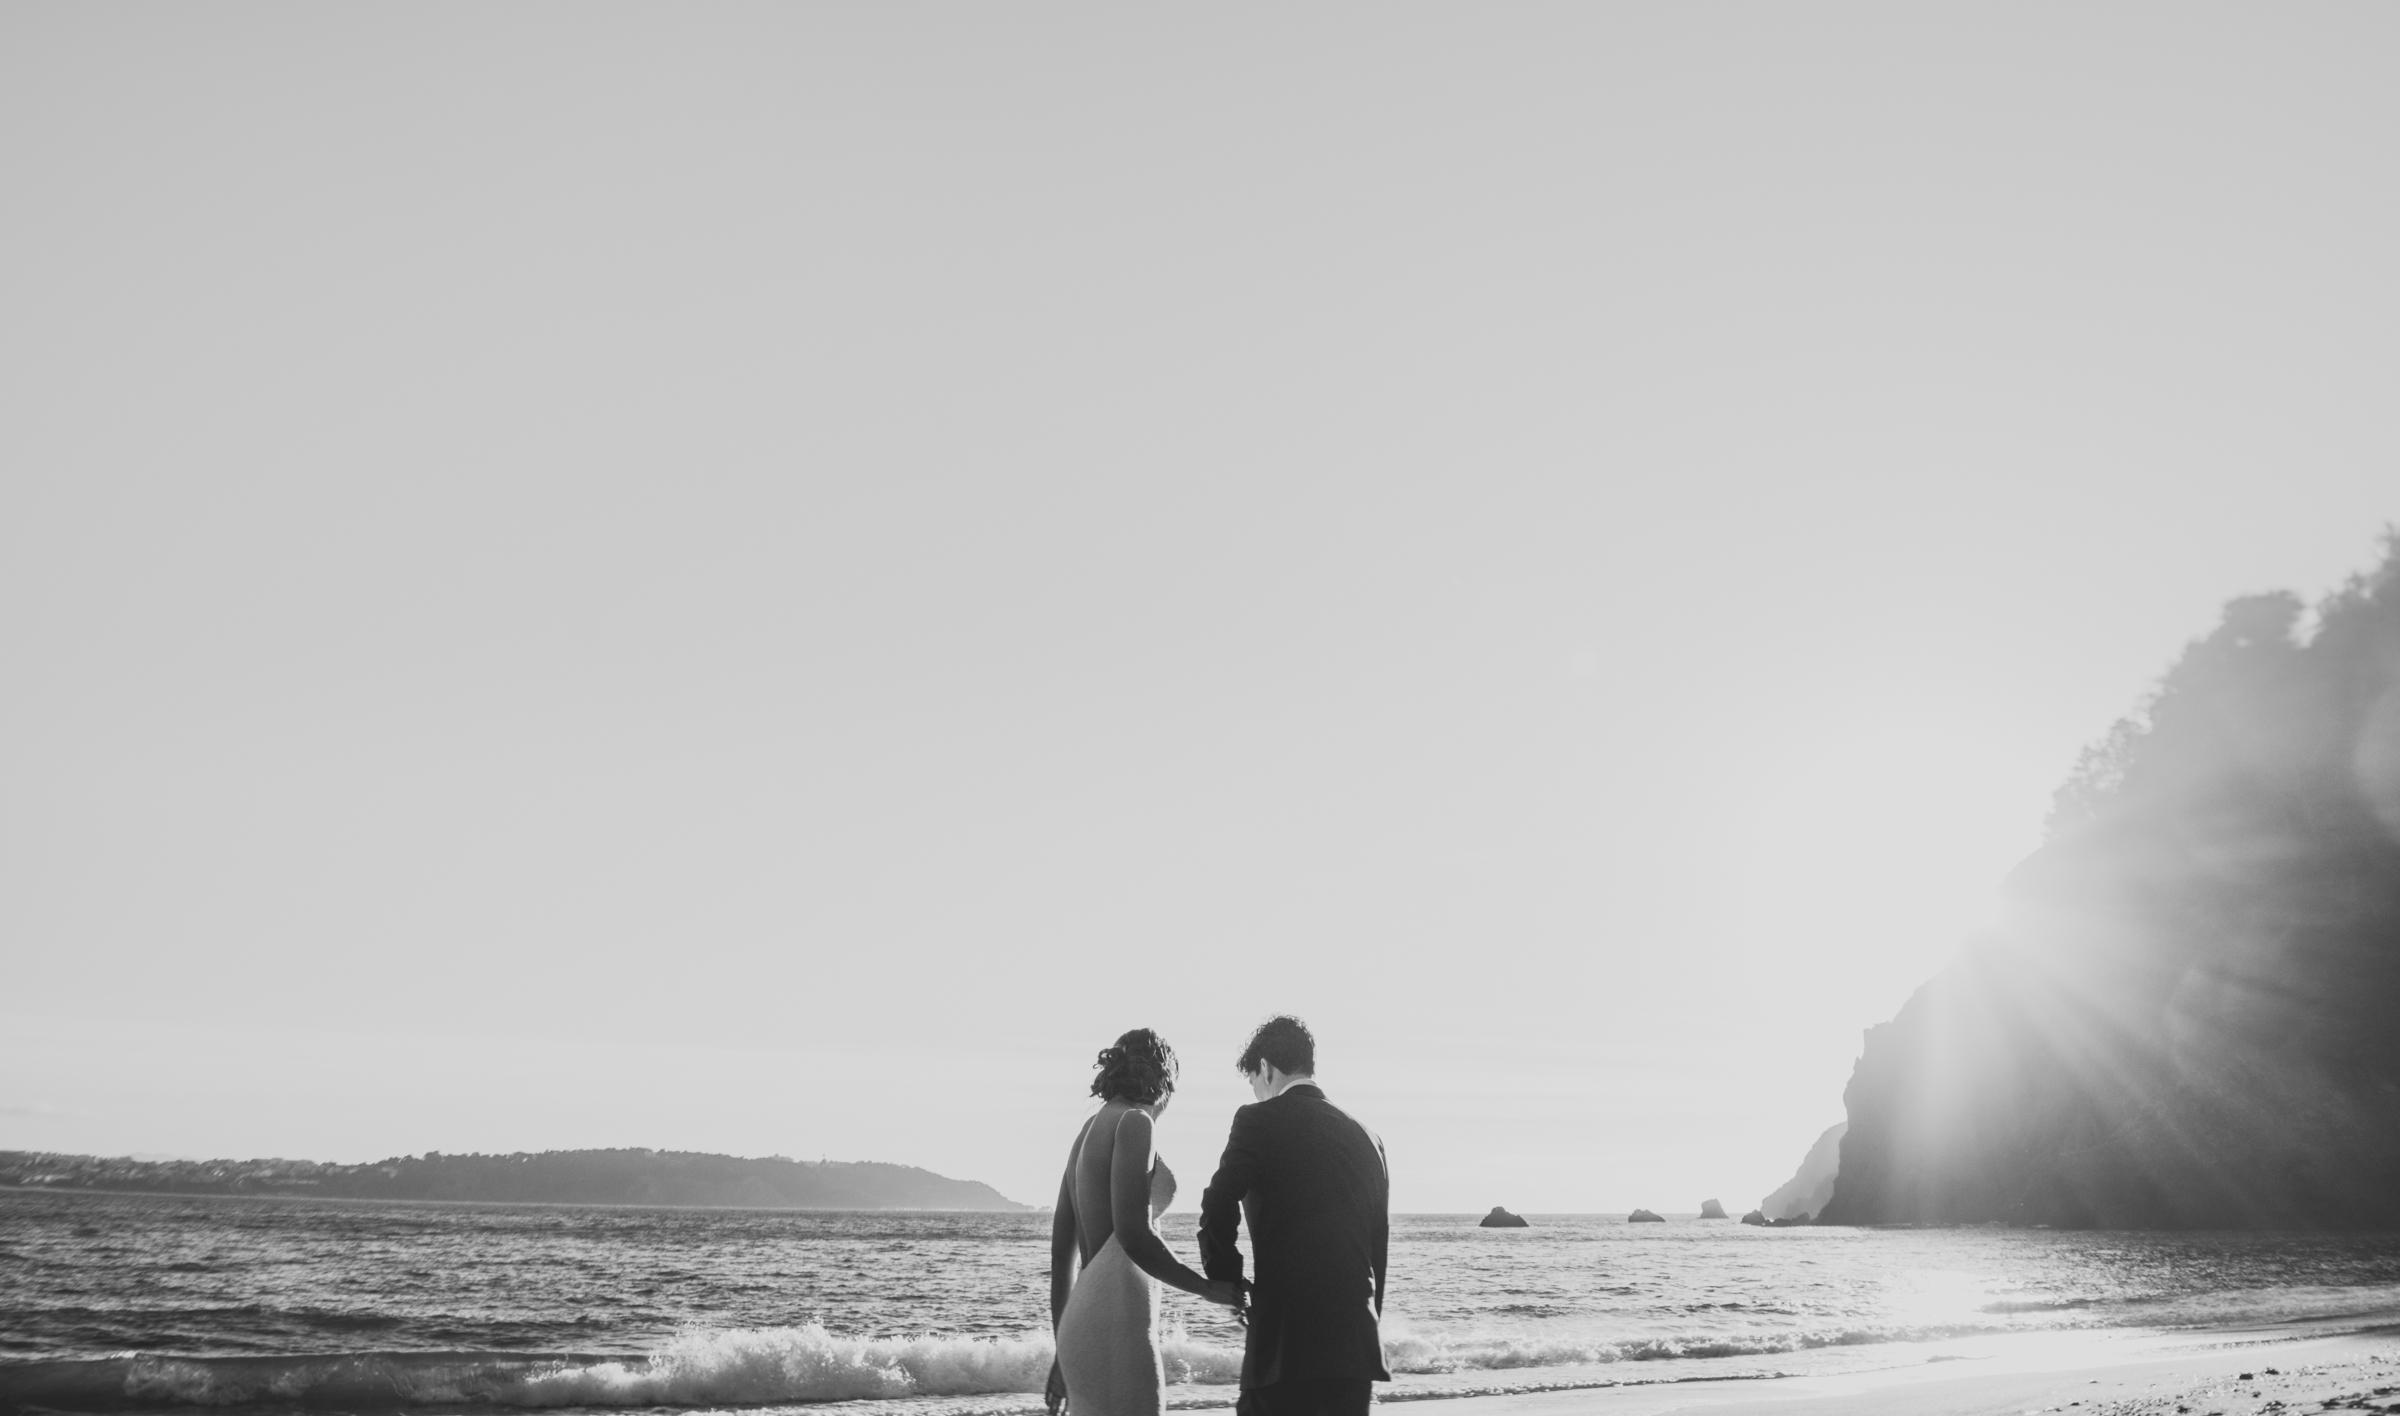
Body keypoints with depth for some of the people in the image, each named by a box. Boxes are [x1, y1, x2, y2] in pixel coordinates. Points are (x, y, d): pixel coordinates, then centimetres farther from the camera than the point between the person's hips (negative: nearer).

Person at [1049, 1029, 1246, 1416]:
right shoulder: (1133, 1122, -7)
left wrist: (1063, 1353, 24)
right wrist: (1208, 1288, -6)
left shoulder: (1087, 1132, 18)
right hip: (1116, 1327, -9)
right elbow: (1133, 1235, -18)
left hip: (1081, 1330, 9)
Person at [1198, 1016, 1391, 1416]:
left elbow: (1217, 1213, -13)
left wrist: (1226, 1279, 5)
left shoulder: (1260, 1121, -4)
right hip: (1357, 1349, 6)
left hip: (1287, 1342, -6)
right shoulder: (1366, 1137, 14)